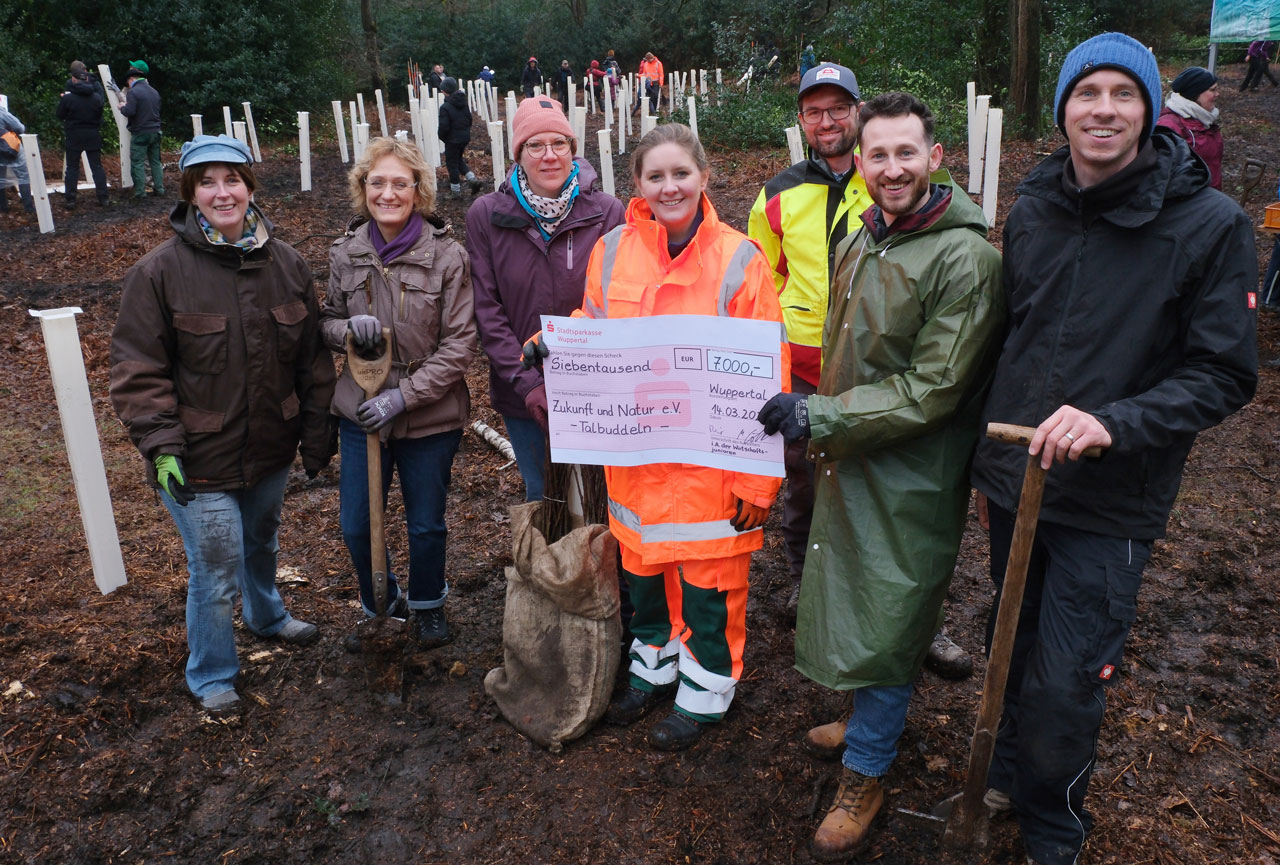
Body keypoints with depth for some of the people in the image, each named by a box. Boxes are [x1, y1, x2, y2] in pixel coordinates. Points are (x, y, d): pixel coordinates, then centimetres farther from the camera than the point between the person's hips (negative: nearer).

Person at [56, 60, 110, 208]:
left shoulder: (67, 98, -12)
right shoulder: (96, 97, -6)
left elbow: (59, 115, -1)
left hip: (74, 136, -2)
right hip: (93, 135, 2)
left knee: (72, 167, 7)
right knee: (97, 166, 7)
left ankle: (70, 198, 7)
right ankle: (102, 197, 3)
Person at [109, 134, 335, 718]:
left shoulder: (285, 264, 0)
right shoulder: (160, 271, -13)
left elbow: (312, 357, 5)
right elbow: (138, 371, -11)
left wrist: (317, 433, 5)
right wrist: (161, 446, -17)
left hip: (271, 447, 5)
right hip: (200, 460, -4)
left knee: (262, 541, 27)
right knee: (216, 573, 3)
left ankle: (267, 616, 56)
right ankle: (211, 677, 28)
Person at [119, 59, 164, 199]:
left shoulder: (133, 92, -13)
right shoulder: (153, 91, 12)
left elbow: (130, 111, -21)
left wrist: (122, 107, 0)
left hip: (140, 133, -7)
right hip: (155, 131, 7)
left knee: (137, 163, -2)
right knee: (155, 161, 14)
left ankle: (140, 192, -3)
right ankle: (159, 188, 16)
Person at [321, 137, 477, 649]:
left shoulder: (448, 256, -12)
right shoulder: (345, 253, -1)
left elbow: (459, 344, -12)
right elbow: (326, 323, 9)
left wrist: (404, 395, -20)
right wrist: (350, 328, -15)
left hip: (431, 418, -3)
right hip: (360, 412, 3)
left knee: (426, 525, 14)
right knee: (355, 525, 10)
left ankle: (427, 605, 42)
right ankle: (379, 606, 39)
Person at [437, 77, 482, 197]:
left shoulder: (445, 107, -19)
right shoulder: (464, 103, 1)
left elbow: (444, 127, -19)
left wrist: (442, 137, -1)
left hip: (452, 140, -7)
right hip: (465, 137, 7)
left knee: (452, 163, 7)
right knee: (459, 160, 23)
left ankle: (455, 189, 13)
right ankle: (472, 179, 7)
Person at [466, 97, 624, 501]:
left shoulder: (607, 213, -5)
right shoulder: (486, 215, -3)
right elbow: (486, 310, -4)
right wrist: (527, 382, -12)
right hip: (521, 393, 1)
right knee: (541, 498, 15)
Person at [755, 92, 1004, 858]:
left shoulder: (966, 257, -20)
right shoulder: (863, 241, 7)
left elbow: (932, 391, -23)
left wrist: (819, 416, -23)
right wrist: (820, 426, 13)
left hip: (912, 480, -7)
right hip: (850, 462, 8)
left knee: (886, 622, 5)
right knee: (849, 606, 21)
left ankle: (865, 777, 25)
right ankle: (872, 716, 45)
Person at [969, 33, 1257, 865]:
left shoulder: (1211, 224, -11)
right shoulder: (1031, 212, 2)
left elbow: (1224, 375, -10)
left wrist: (1113, 423, -27)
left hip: (1110, 504, -4)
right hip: (1015, 481, 4)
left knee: (1065, 686, 1)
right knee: (1013, 652, 18)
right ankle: (1009, 773, 45)